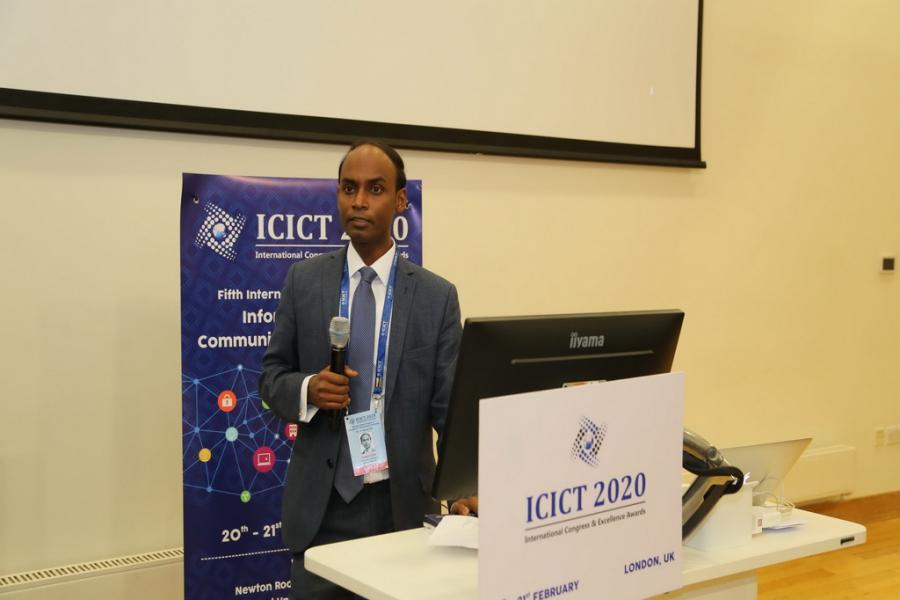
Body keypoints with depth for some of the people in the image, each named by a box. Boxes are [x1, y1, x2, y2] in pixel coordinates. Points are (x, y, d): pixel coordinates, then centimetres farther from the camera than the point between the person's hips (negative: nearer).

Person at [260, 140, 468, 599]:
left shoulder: (437, 296, -1)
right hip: (322, 503, 1)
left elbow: (448, 402, -4)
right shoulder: (304, 280, 3)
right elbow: (271, 375, 7)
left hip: (403, 503, 0)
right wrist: (309, 389, -16)